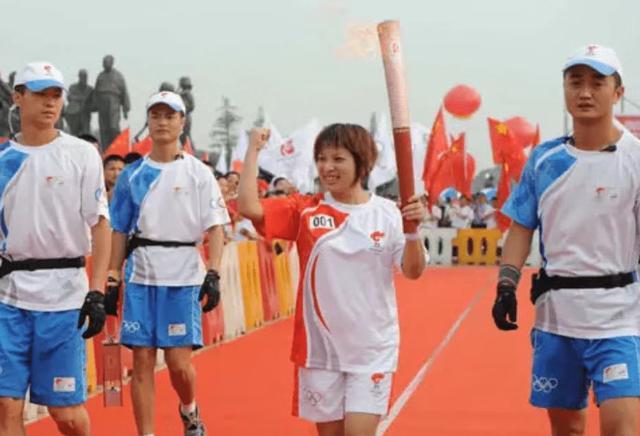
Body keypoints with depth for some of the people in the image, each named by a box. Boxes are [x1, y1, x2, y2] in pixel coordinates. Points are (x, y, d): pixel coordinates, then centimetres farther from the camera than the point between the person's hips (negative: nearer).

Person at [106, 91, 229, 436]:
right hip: (140, 275, 3)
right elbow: (120, 231, 13)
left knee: (178, 360, -3)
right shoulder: (132, 175, 10)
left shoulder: (198, 173, 2)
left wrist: (213, 274, -13)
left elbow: (215, 227, -2)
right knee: (142, 359, 1)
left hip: (183, 276, -2)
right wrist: (112, 279, 8)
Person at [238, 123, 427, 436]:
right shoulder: (306, 210, -1)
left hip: (372, 347, -2)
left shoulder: (387, 213, -2)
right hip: (320, 346, 2)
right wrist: (254, 149, -10)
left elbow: (413, 272, -5)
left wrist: (413, 230, -22)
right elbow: (248, 207, -13)